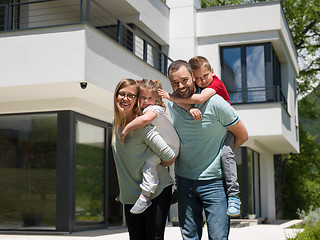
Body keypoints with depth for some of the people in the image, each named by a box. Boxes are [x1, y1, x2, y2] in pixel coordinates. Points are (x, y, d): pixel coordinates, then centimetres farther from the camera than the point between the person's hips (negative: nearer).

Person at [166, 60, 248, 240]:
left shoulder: (215, 103, -12)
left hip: (214, 181, -4)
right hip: (184, 179, 4)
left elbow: (242, 136, -2)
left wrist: (220, 153, -1)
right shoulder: (169, 105, 0)